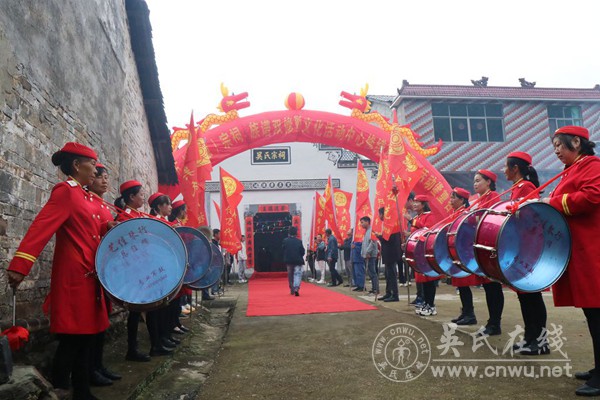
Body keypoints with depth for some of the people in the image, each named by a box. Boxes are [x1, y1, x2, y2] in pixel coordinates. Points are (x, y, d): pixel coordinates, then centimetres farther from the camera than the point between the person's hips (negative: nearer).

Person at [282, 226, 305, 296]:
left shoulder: (285, 241, -5)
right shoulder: (299, 241, -7)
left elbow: (283, 251, 0)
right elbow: (302, 252, -2)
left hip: (288, 261, 2)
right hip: (298, 261, -2)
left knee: (290, 275, 16)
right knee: (298, 274, -1)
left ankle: (292, 290, 25)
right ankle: (296, 288, -22)